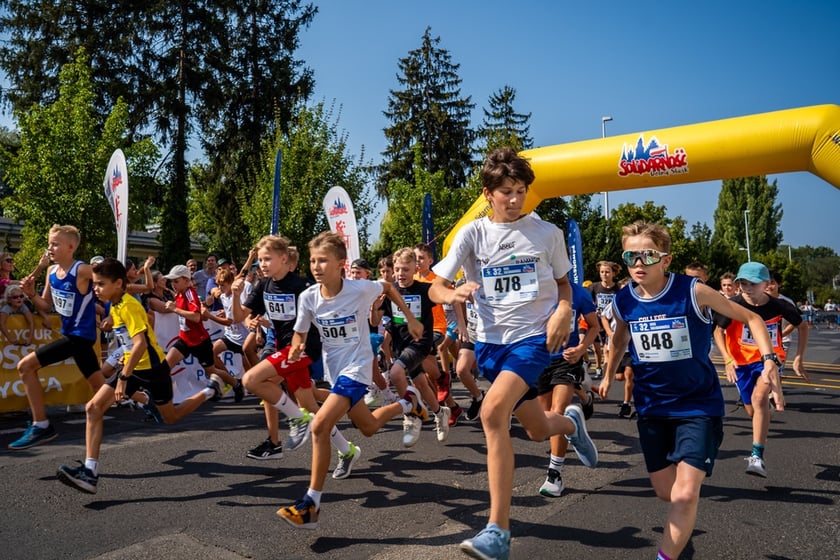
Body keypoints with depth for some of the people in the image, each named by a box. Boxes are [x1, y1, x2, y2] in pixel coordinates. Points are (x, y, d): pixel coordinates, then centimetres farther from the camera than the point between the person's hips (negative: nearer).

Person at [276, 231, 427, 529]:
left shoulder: (360, 289, -19)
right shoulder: (308, 297, -11)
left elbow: (388, 287, 2)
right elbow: (300, 333, 2)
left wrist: (410, 319, 4)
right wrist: (296, 347, -21)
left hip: (356, 366, -5)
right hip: (333, 367, 6)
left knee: (320, 425, -22)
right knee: (368, 428, 20)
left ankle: (311, 503, -9)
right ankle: (407, 402, 50)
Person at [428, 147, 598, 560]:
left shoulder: (547, 233, -1)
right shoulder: (471, 233, -2)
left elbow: (563, 281, 12)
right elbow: (435, 288, -5)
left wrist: (564, 310, -9)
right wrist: (452, 294, -29)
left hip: (535, 335, -3)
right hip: (491, 340, 3)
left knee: (493, 412, -26)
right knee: (537, 429, 13)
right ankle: (571, 422, 53)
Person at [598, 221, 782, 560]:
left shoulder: (693, 292, -18)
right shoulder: (622, 302, -7)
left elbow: (750, 318, -6)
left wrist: (769, 361, -20)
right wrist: (608, 376, 26)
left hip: (698, 405, -3)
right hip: (652, 407, 4)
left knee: (685, 495, -12)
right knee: (666, 492, 12)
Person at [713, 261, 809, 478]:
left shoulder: (779, 306, -15)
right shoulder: (733, 306, -17)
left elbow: (802, 326, 4)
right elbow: (718, 331, -5)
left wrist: (798, 359, 1)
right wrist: (727, 359, -18)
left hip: (770, 358, -2)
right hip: (742, 361, 2)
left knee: (759, 397, -28)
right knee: (752, 411, 11)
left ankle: (757, 455, -27)